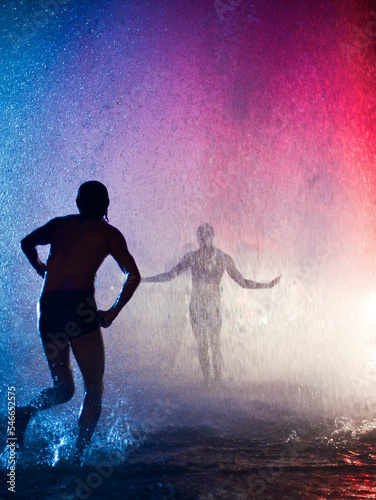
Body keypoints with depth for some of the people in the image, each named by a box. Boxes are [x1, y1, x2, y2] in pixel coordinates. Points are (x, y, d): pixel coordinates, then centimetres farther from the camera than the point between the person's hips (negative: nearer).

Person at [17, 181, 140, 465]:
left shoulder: (60, 224, 18)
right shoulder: (108, 233, 9)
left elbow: (27, 243, 7)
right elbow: (133, 275, 1)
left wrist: (41, 270, 25)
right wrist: (113, 312, 6)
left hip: (47, 306, 4)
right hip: (79, 306, -4)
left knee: (64, 387, 18)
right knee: (94, 387, 8)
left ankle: (27, 411, -12)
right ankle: (79, 456, -5)